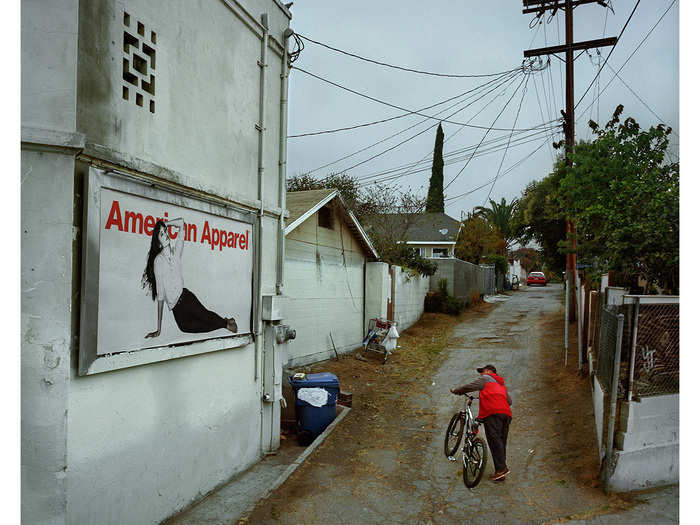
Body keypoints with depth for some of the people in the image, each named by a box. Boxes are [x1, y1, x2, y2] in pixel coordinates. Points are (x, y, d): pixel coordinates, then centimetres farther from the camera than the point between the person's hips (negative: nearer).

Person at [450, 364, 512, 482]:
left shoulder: (486, 378, 14)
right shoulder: (501, 384, 36)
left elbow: (469, 387, 9)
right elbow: (509, 401, 33)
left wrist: (455, 391, 23)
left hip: (493, 412, -8)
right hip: (506, 413, 8)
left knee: (494, 440, -14)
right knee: (501, 442, 5)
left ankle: (502, 468, -24)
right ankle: (500, 472, 2)